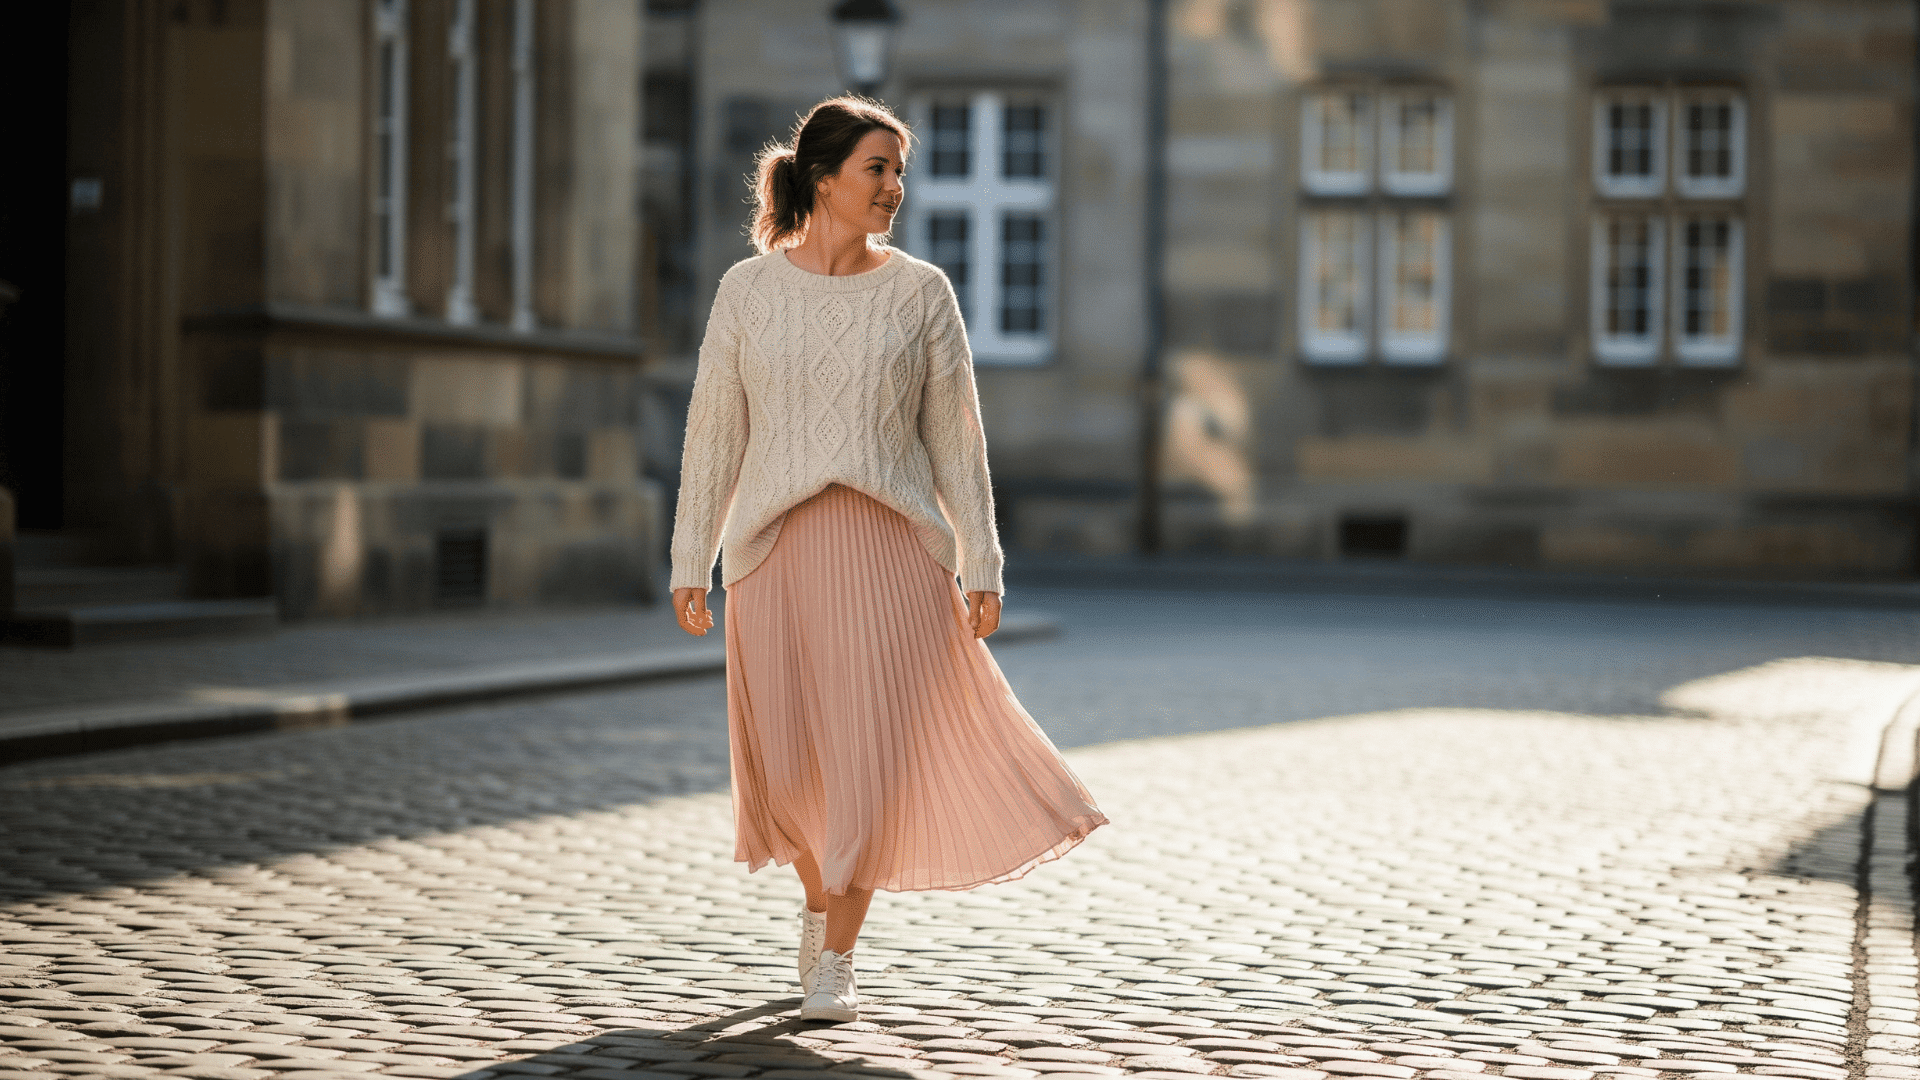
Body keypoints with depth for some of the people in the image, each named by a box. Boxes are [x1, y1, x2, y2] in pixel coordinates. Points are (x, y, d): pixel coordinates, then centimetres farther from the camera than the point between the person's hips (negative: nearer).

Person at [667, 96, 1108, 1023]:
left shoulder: (920, 293, 4)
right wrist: (690, 565, 2)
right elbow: (712, 435, 5)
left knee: (873, 752, -7)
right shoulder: (749, 291, 3)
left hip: (892, 547, 0)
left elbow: (955, 437, 5)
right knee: (789, 764, 3)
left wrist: (982, 568, 1)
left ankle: (835, 961, 5)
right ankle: (821, 901, 35)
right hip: (778, 548, 0)